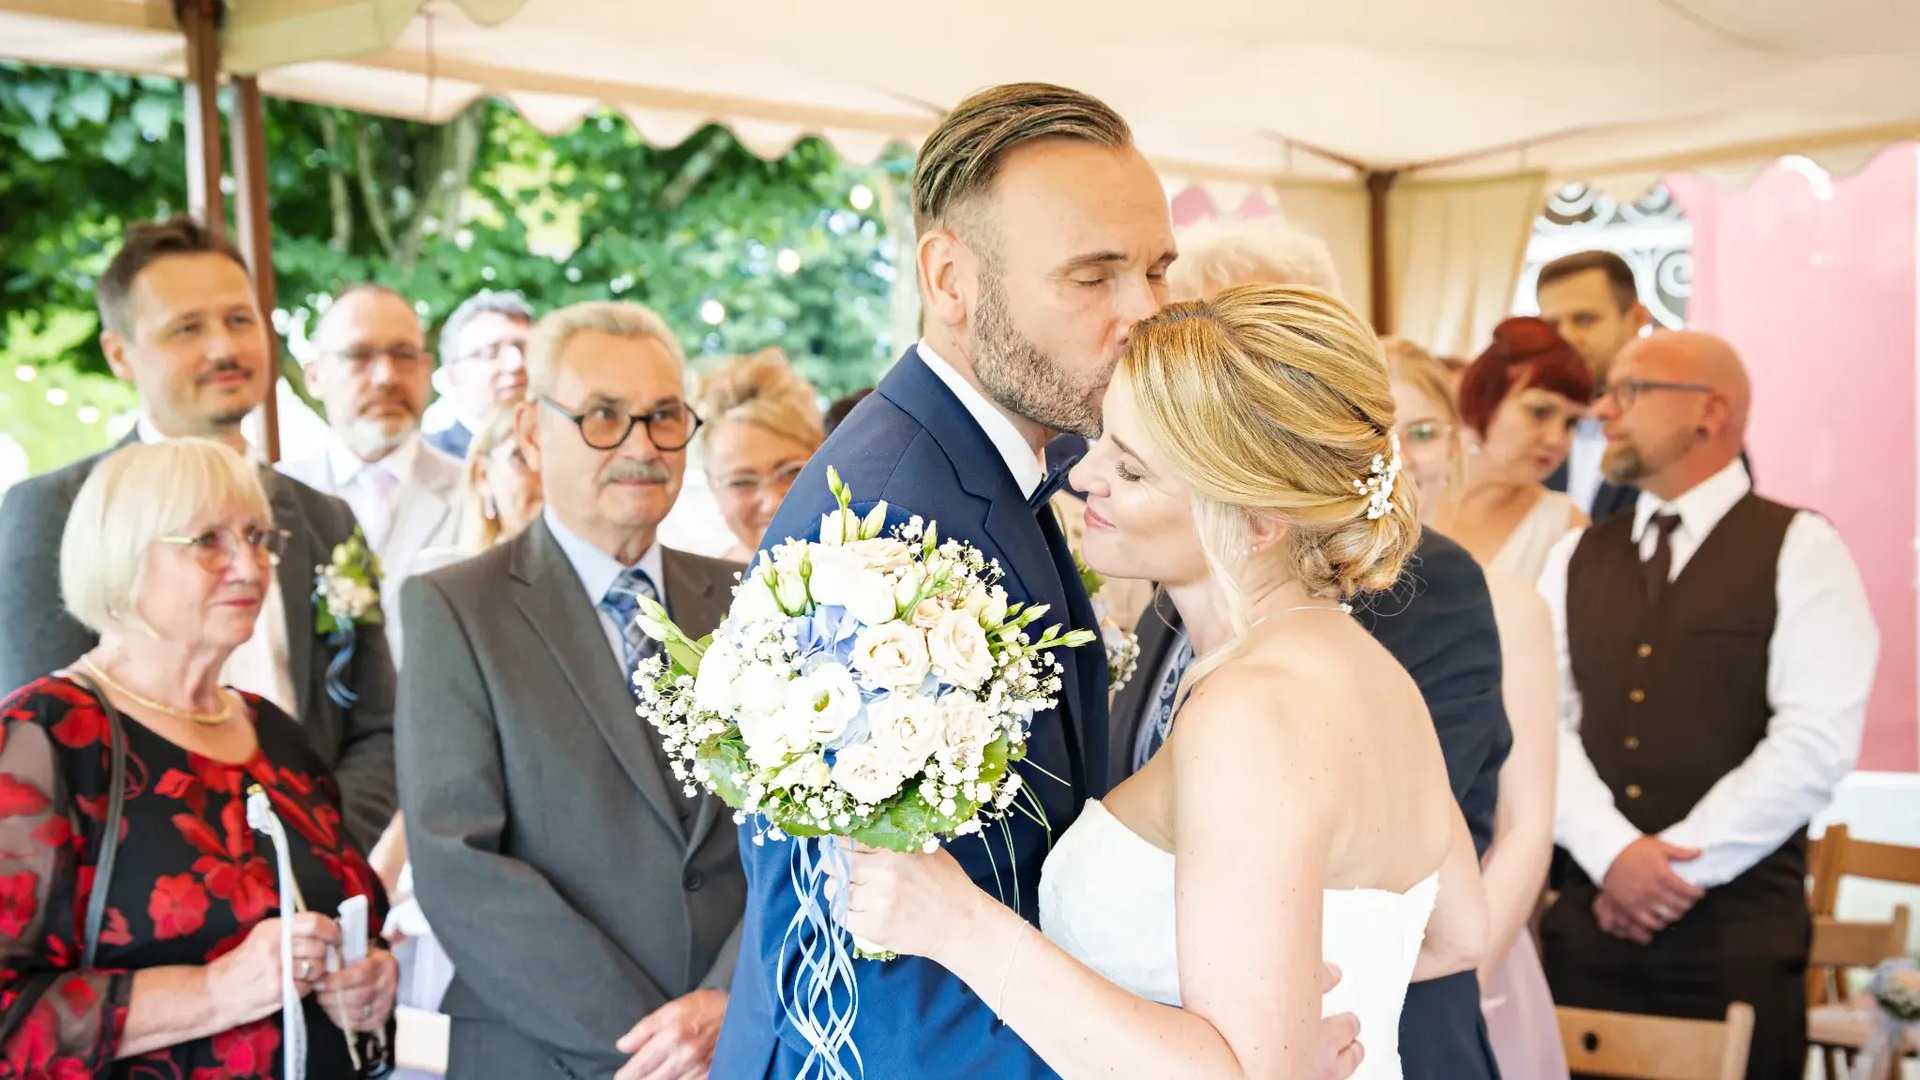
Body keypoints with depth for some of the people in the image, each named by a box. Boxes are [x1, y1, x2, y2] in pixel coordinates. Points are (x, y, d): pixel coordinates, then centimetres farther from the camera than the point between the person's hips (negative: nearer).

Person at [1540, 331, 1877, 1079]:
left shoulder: (1798, 550, -1)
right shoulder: (1576, 559, 13)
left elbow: (1817, 739, -11)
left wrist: (1678, 860, -13)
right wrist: (1614, 852, -12)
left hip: (1738, 933, -4)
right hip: (1589, 922, 4)